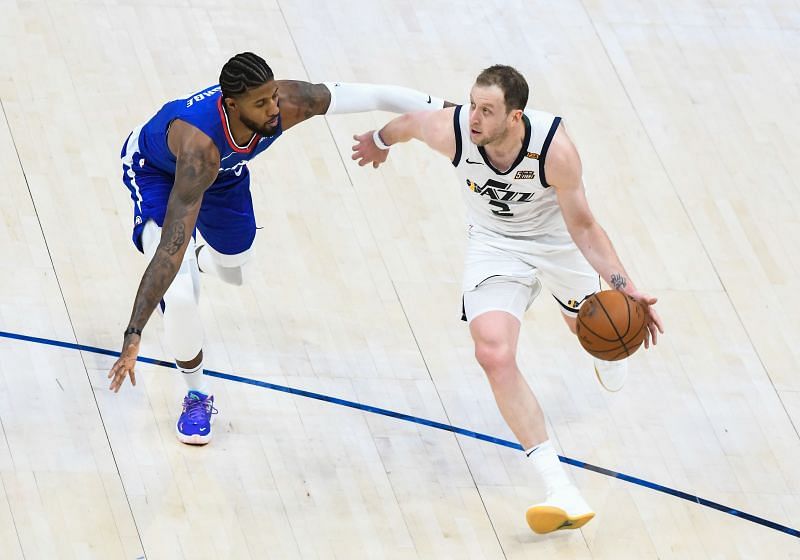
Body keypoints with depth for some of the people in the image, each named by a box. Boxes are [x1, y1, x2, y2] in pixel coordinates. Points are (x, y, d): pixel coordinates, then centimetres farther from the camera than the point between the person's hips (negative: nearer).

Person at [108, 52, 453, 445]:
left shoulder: (288, 103, -37)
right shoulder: (199, 144, -49)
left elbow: (369, 95, -20)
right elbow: (171, 246, -53)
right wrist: (134, 335, -57)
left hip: (225, 168, 5)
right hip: (157, 171, -5)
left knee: (236, 272, 25)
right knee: (179, 294, -23)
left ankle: (199, 261, 65)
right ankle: (196, 396, 5)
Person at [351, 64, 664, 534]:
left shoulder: (555, 149, -35)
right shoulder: (452, 130, -30)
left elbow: (582, 226, -23)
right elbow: (410, 122, -5)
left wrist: (623, 286, -35)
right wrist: (379, 139, 17)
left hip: (558, 240, -1)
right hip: (495, 246, 1)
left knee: (586, 326, 26)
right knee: (495, 356, -21)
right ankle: (563, 495, -24)